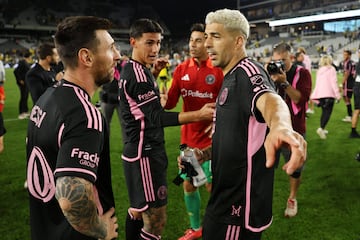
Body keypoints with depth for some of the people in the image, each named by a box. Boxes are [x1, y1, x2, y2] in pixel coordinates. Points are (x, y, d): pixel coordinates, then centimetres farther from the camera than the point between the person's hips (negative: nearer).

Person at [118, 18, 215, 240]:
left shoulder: (131, 70, 11)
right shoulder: (137, 74, -19)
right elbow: (157, 118, -24)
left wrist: (153, 74, 10)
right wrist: (198, 115, -30)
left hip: (140, 151, 11)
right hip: (145, 154, -11)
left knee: (138, 210, 23)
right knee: (155, 221, -5)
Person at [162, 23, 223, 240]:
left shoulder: (220, 70, -11)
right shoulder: (182, 69, 2)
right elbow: (170, 102, 0)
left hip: (212, 138, -5)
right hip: (188, 138, 5)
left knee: (212, 186, 5)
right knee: (189, 184, 14)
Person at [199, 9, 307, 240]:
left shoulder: (247, 71, -18)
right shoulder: (231, 78, 12)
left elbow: (268, 99, -43)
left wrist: (279, 125, -64)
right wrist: (204, 154, 6)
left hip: (239, 205, -9)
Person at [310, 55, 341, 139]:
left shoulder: (319, 70, 15)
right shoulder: (331, 69, -3)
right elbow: (334, 82, -8)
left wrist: (315, 95, 21)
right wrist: (337, 94, -7)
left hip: (319, 94, 6)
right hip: (329, 94, -6)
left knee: (324, 112, 18)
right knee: (328, 112, -7)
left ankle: (322, 129, 22)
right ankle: (321, 128, -24)